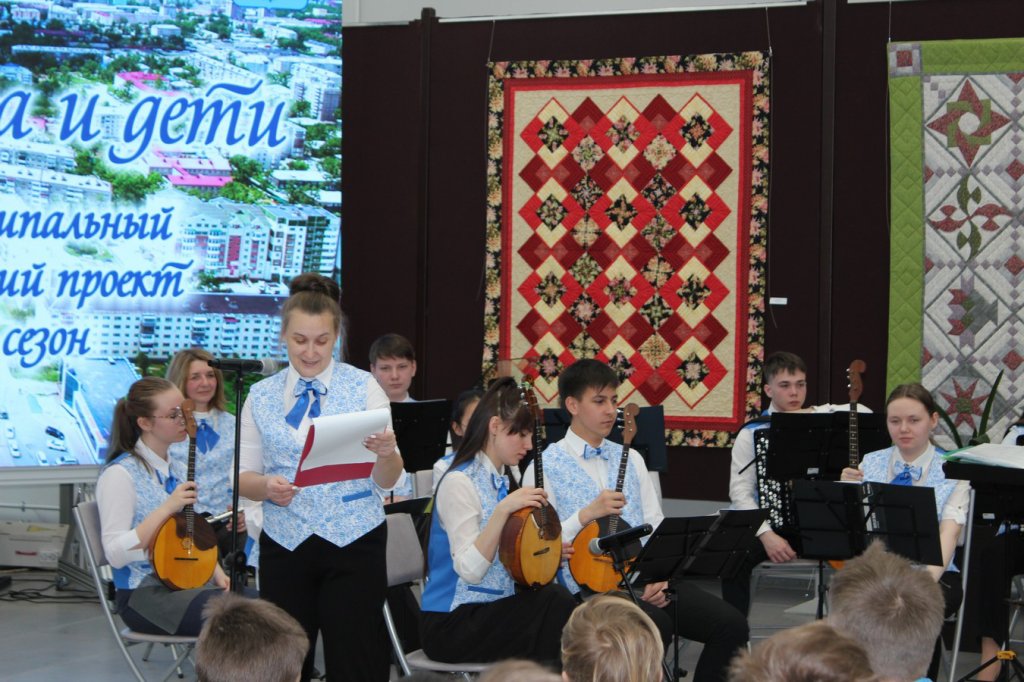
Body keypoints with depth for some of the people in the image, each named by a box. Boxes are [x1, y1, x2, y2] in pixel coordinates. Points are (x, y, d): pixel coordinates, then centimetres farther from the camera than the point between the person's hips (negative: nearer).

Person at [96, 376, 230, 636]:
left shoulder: (178, 472, 15)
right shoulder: (120, 475, -8)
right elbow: (115, 554, -15)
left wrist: (216, 572, 4)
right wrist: (167, 508, -20)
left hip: (188, 585, 7)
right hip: (144, 594, -7)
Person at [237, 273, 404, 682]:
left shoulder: (364, 387, -1)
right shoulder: (261, 396, 5)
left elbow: (387, 482, -4)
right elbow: (244, 477, 5)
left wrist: (386, 453, -26)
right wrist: (266, 486, -17)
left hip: (353, 543, -2)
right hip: (285, 544, 2)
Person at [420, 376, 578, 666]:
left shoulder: (505, 483, 13)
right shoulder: (459, 483, -11)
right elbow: (469, 570, -21)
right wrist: (503, 510, -28)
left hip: (497, 609, 7)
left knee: (555, 597, -22)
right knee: (556, 603, -25)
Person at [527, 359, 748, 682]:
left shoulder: (630, 459, 20)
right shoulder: (544, 469, 2)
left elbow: (656, 526, 15)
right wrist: (587, 514, -17)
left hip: (648, 582, 6)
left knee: (731, 624, -15)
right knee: (656, 625, -36)